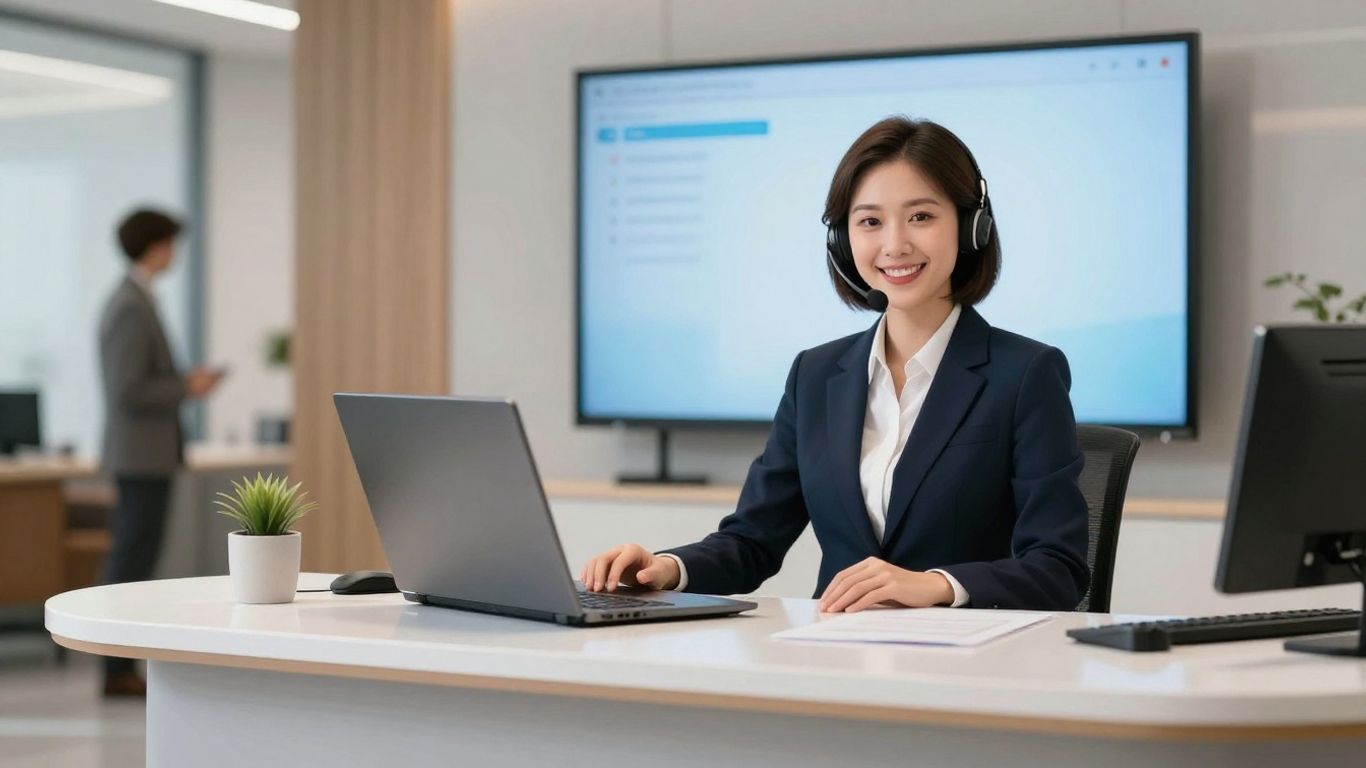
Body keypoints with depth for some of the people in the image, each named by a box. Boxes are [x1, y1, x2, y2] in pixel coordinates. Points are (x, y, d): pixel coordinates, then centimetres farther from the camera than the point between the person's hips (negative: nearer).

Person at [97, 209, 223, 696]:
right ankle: (119, 670, -3)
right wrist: (187, 388, -12)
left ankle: (120, 668, 19)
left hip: (137, 453, 11)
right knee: (134, 564, -7)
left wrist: (183, 381, 13)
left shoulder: (126, 300, 14)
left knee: (127, 561, 13)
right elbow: (130, 392, -22)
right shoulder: (134, 307, -18)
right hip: (144, 454, -11)